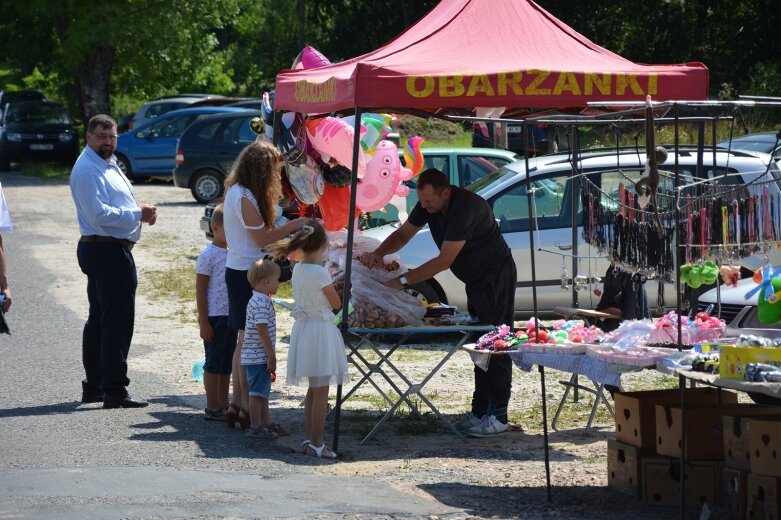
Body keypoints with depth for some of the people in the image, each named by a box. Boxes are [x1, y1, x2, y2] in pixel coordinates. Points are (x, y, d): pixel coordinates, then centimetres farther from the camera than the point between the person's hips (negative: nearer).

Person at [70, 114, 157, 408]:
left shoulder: (108, 164, 17)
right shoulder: (87, 170, -15)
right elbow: (99, 214, -23)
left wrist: (141, 214, 6)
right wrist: (138, 214, -19)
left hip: (108, 250, 11)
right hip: (107, 250, -11)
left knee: (99, 320, 15)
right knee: (118, 321, -10)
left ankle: (93, 386, 22)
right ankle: (115, 392, -10)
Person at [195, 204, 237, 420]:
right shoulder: (209, 255, -10)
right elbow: (201, 291, -10)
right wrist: (203, 321, -14)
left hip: (233, 316, 7)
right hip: (215, 317, -7)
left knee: (227, 363, 11)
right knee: (214, 363, -1)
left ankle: (223, 405, 18)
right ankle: (212, 408, 5)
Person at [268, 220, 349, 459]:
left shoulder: (297, 269, 4)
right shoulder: (320, 273, -18)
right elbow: (336, 304, -10)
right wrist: (332, 282, 6)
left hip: (302, 329, 8)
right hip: (320, 330, -8)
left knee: (313, 391, 17)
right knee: (321, 392, -3)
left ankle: (310, 439, 21)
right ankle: (316, 443, -2)